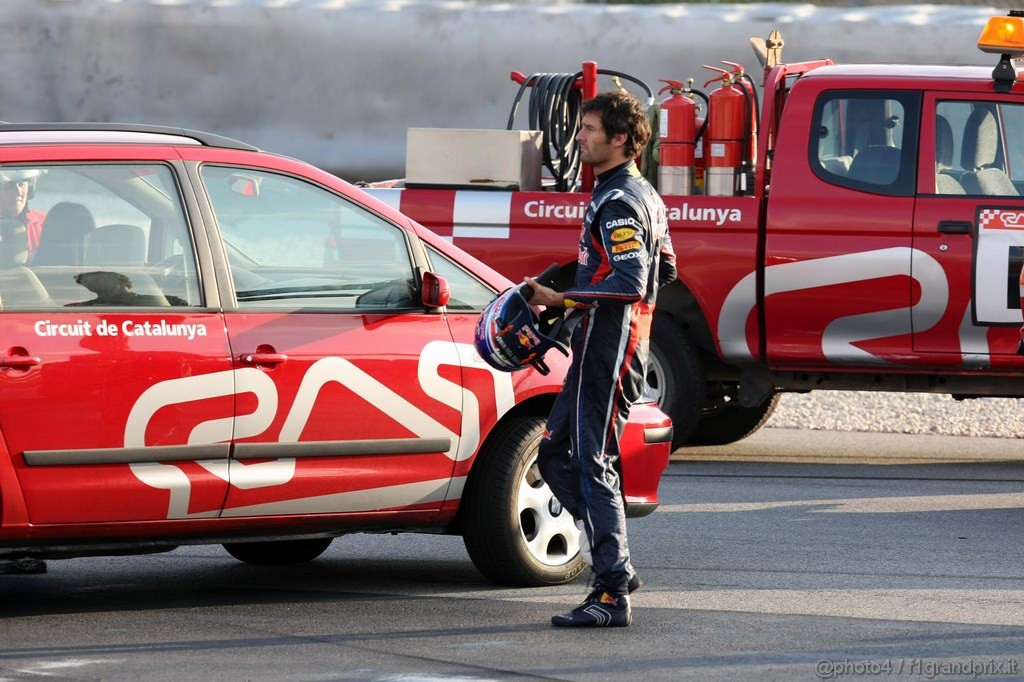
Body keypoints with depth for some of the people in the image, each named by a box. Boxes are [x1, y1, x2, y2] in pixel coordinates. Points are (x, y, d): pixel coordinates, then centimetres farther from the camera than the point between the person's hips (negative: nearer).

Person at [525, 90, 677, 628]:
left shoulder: (618, 202, -16)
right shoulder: (642, 195, 17)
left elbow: (631, 282, -26)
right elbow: (665, 269, 26)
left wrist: (563, 299, -24)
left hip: (608, 346, -11)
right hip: (600, 346, 11)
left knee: (593, 464, -10)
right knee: (555, 455, 15)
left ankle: (612, 594, -11)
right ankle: (616, 567, 15)